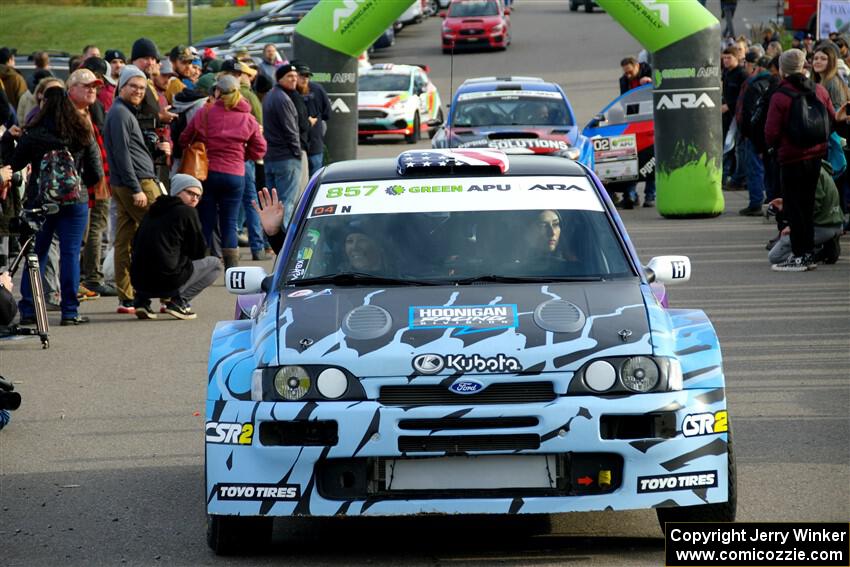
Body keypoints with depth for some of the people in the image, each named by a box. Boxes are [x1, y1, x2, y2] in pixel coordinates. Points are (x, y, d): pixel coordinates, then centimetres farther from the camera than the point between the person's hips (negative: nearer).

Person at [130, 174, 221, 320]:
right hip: (167, 282, -7)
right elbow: (199, 252, 2)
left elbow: (137, 247, 24)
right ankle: (179, 300, -2)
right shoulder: (187, 212, -1)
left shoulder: (152, 211, 18)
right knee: (215, 264, 12)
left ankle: (142, 299, 15)